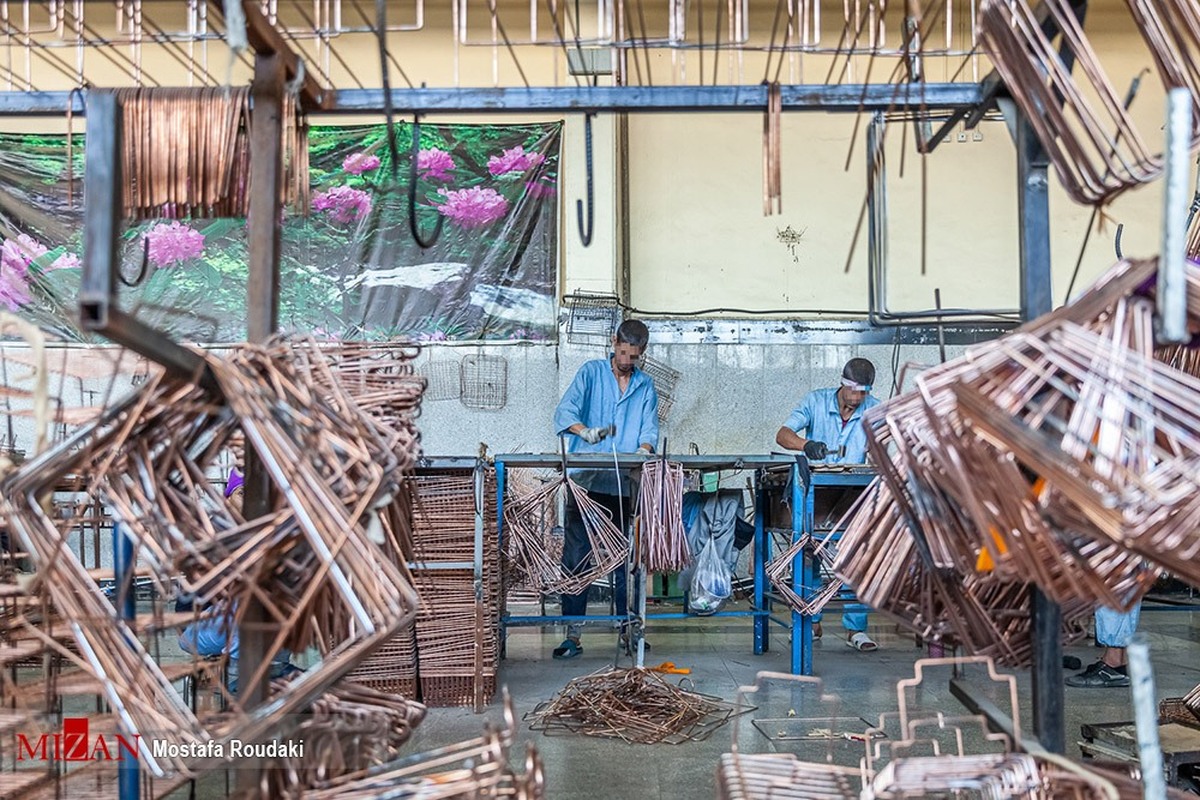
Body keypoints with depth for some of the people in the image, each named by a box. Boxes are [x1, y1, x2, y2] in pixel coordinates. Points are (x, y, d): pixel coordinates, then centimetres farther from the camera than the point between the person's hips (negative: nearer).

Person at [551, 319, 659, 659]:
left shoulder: (645, 385, 15)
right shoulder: (591, 372, 6)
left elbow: (650, 427, 5)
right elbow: (564, 412, -6)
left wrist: (644, 448, -18)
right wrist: (584, 431, -27)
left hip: (625, 485, 3)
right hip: (586, 481, -2)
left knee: (626, 559, 8)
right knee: (576, 558, -3)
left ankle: (627, 630, 17)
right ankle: (572, 634, 2)